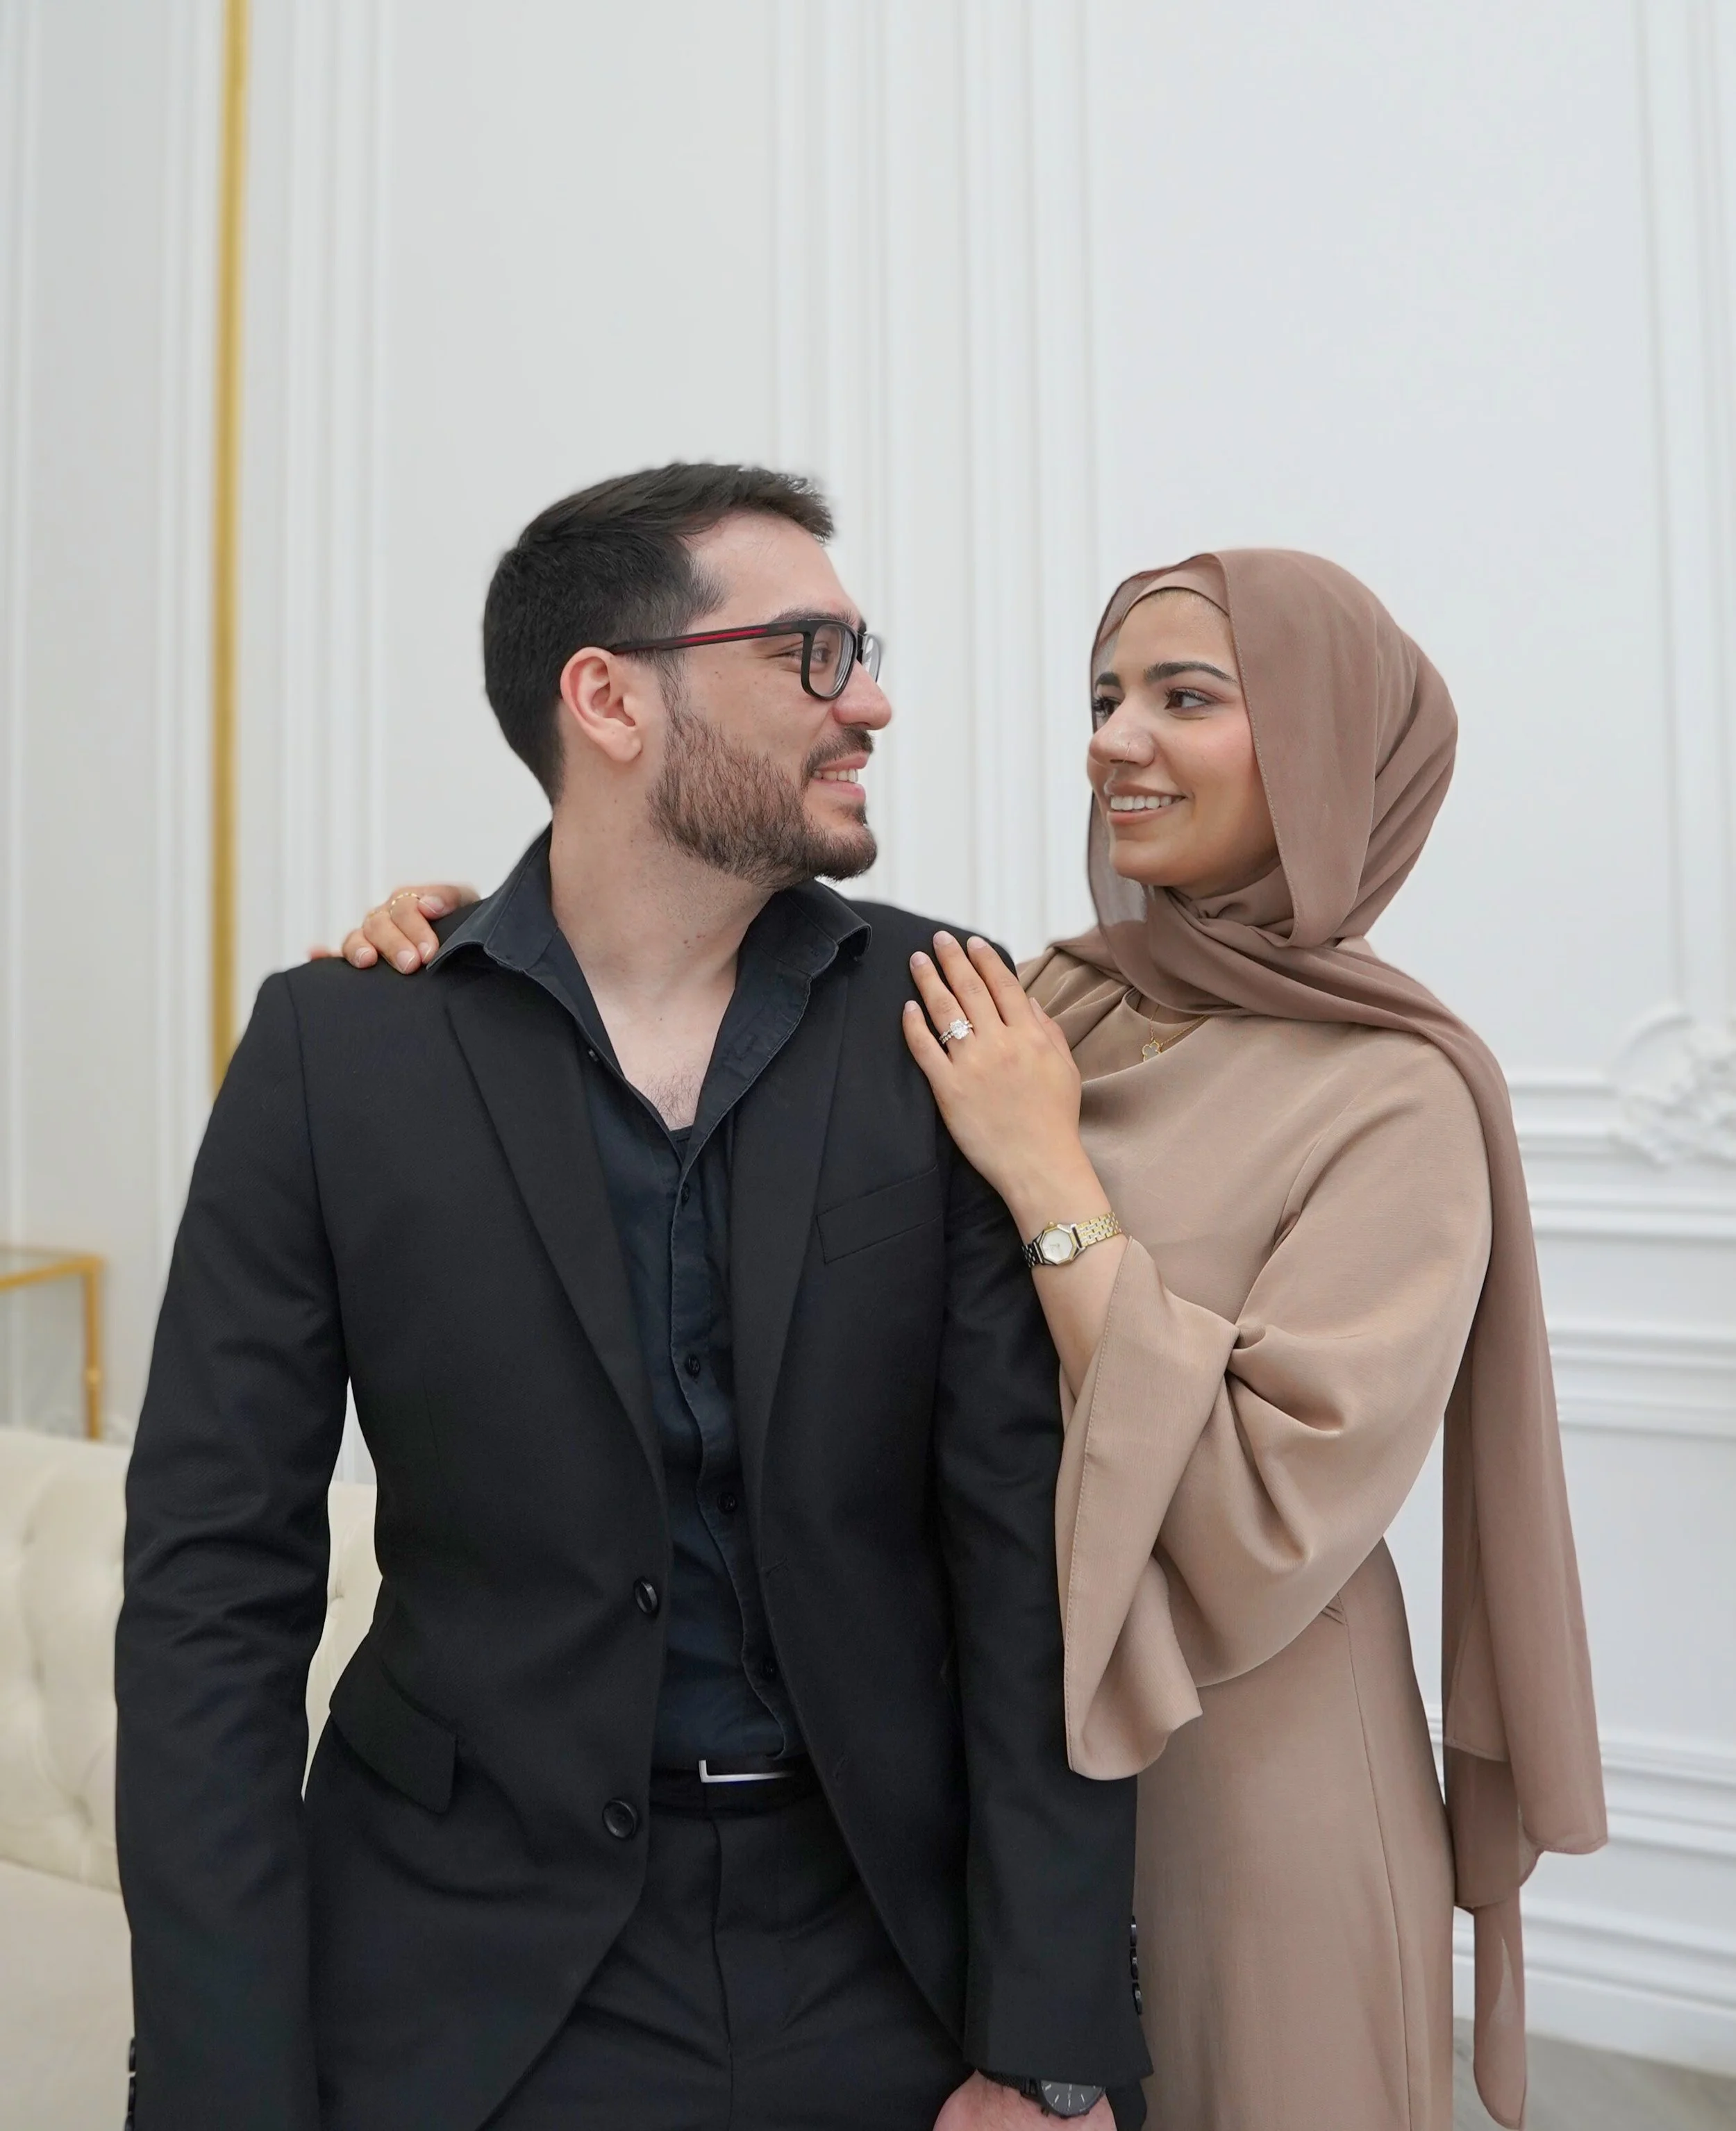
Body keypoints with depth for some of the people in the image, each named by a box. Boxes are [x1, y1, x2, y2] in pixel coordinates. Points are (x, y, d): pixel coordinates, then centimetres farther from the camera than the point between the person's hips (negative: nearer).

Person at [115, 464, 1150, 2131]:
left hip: (895, 1938, 1)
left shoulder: (939, 1022, -9)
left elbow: (1028, 1537, -9)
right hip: (485, 1962, 0)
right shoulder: (337, 1046, -10)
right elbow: (217, 1586, -7)